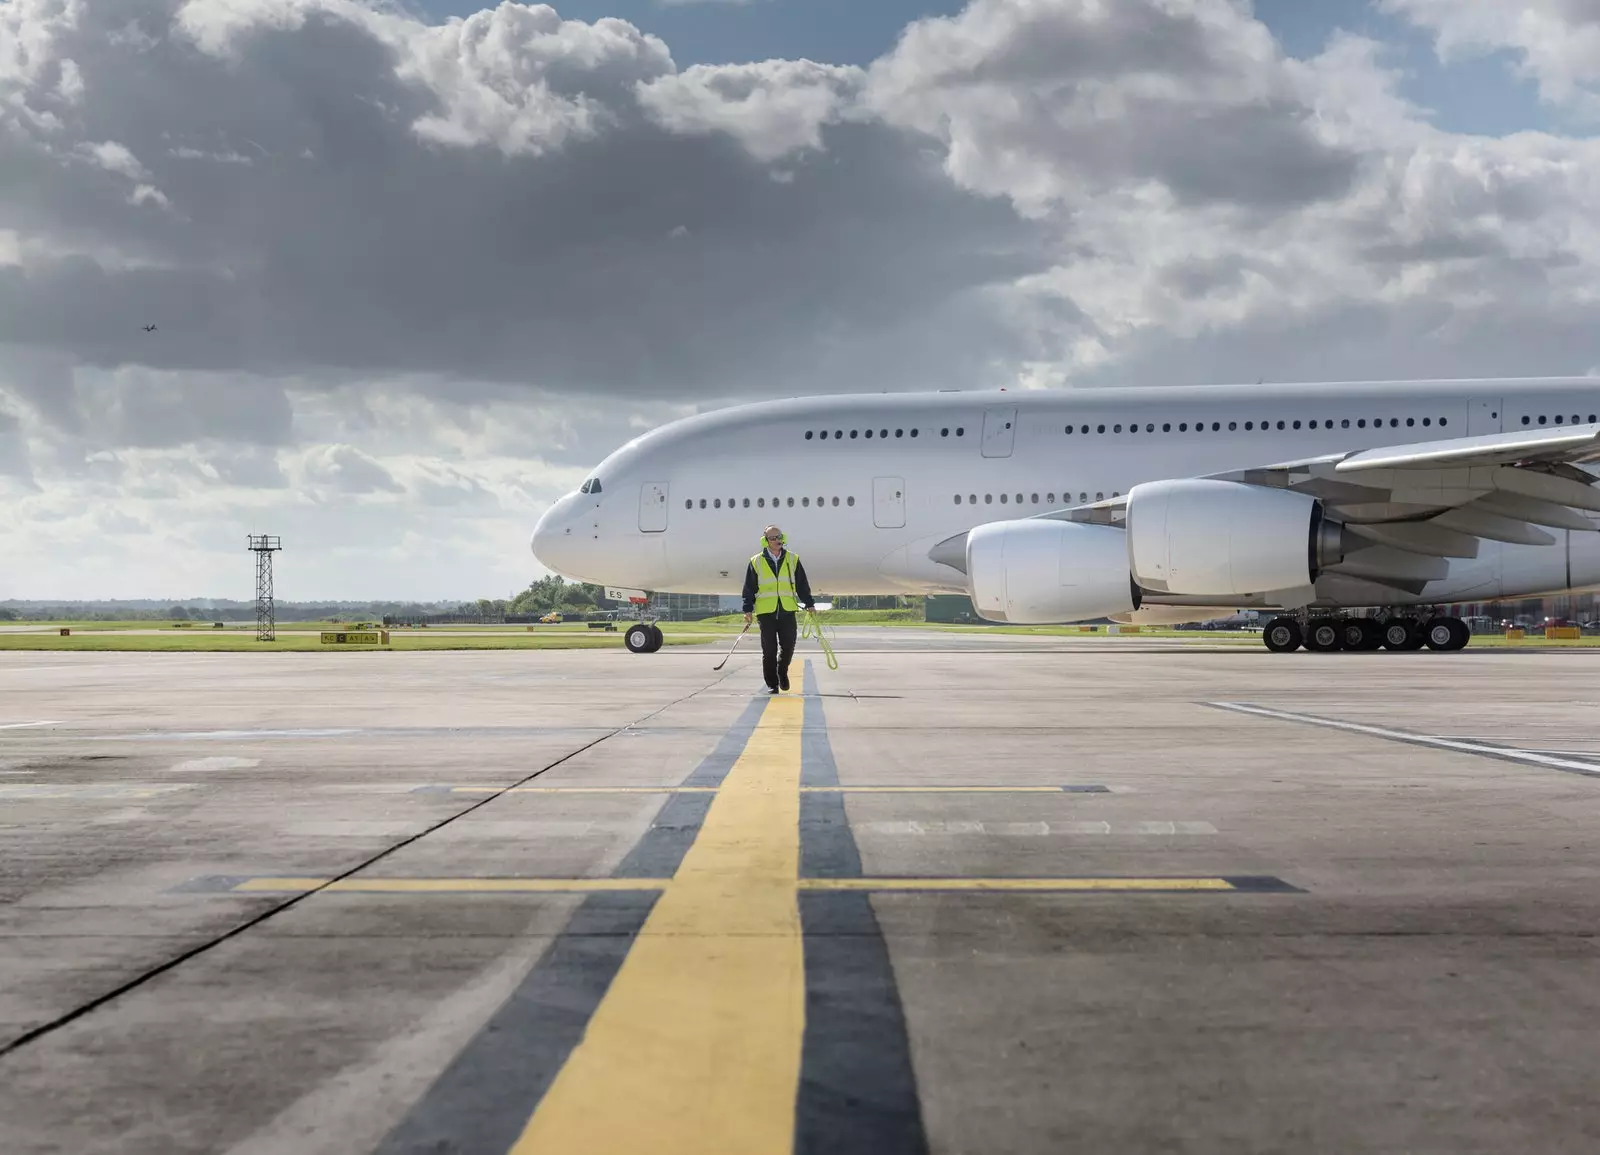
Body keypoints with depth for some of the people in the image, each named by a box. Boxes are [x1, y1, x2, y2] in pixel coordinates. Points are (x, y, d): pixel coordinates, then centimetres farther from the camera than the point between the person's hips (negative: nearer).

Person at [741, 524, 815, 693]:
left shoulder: (793, 560, 8)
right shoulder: (756, 562, 4)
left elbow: (802, 584, 11)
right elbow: (749, 589, 6)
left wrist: (809, 604, 7)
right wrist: (748, 610, 0)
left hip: (787, 611, 1)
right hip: (766, 612, -1)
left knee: (788, 646, -1)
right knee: (769, 650, 0)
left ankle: (782, 671, 28)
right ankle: (772, 684, 11)